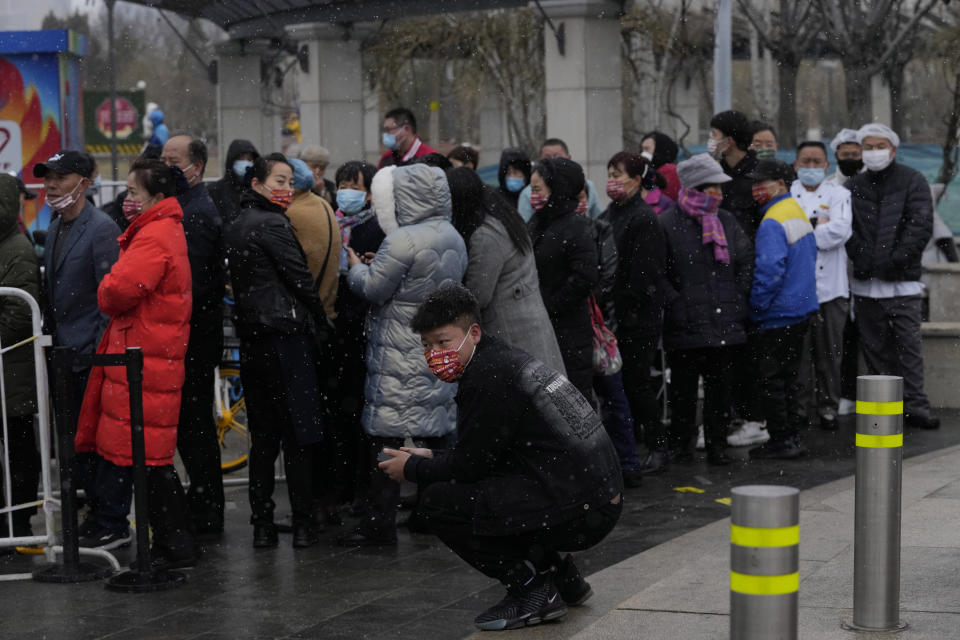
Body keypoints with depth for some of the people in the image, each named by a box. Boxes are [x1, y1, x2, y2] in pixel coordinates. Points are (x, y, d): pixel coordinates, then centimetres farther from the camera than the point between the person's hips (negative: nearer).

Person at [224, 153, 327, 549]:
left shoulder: (234, 229, 15)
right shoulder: (273, 225, -12)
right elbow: (302, 281, -10)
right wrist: (320, 327, 4)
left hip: (251, 342, 8)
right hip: (286, 338, -8)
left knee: (262, 438, 10)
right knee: (298, 435, -2)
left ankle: (262, 526, 10)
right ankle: (303, 525, 0)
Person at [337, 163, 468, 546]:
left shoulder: (403, 241, -17)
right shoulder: (453, 238, 11)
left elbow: (373, 289, -14)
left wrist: (356, 267, 8)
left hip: (400, 354, -8)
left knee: (386, 435, -5)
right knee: (436, 434, 14)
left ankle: (380, 524, -4)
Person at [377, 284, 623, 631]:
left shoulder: (488, 378, -14)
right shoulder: (505, 358, 16)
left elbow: (468, 465, -10)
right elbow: (483, 455, 24)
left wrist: (412, 469, 6)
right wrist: (430, 459, 18)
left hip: (580, 510, -10)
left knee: (437, 502, -10)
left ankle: (533, 590, -3)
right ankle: (561, 577, 22)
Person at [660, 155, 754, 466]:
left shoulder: (726, 221, 12)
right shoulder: (668, 224, -5)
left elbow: (746, 261, 18)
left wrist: (739, 298, 9)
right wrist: (675, 304, -11)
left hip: (726, 324, 5)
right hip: (685, 327, -4)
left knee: (720, 387, 8)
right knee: (683, 391, 2)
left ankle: (717, 445, 17)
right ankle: (679, 446, 14)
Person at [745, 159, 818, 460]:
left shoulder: (772, 223, -18)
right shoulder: (799, 213, 12)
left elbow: (770, 269, -25)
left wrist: (756, 306, -15)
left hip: (778, 313, -10)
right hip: (801, 308, 10)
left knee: (772, 378, -2)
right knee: (790, 374, 15)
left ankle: (781, 440, 1)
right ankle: (792, 437, 20)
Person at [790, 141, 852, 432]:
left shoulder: (839, 195, 10)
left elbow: (840, 230, -7)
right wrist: (815, 226, -10)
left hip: (830, 285, 0)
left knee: (829, 353, 3)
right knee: (798, 351, -3)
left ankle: (828, 407, 14)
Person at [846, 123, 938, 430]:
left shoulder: (913, 181, 2)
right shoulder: (854, 186, 12)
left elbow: (921, 226, -6)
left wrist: (895, 260, -12)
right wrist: (860, 258, -5)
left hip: (903, 281, -4)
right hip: (865, 283, 4)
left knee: (908, 344, -7)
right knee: (874, 346, 6)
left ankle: (914, 405, -4)